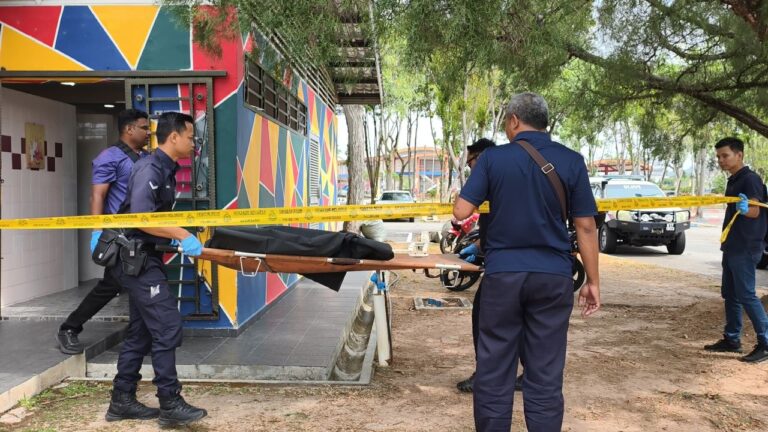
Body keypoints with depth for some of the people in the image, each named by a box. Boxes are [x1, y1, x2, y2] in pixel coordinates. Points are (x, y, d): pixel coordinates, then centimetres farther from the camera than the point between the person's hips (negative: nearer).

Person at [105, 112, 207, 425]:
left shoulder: (166, 169, 14)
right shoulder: (150, 169, -16)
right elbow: (140, 218, -26)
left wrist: (176, 238, 10)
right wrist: (182, 236, -24)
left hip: (144, 258, 10)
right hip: (136, 257, -10)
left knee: (140, 331, 13)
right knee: (167, 326, -10)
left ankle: (122, 401, 22)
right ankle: (170, 403, -3)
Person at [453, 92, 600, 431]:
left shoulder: (493, 157, -3)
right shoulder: (571, 161, 2)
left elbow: (461, 211, -6)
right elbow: (585, 226, 1)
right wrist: (593, 281, 8)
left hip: (503, 273, -1)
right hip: (553, 276, 1)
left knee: (494, 370, 9)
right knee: (545, 375, 8)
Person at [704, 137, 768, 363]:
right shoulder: (733, 181, 15)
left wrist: (744, 209, -42)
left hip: (745, 247, -10)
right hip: (731, 246, 10)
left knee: (746, 295, -9)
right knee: (730, 294, 12)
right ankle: (731, 339, 19)